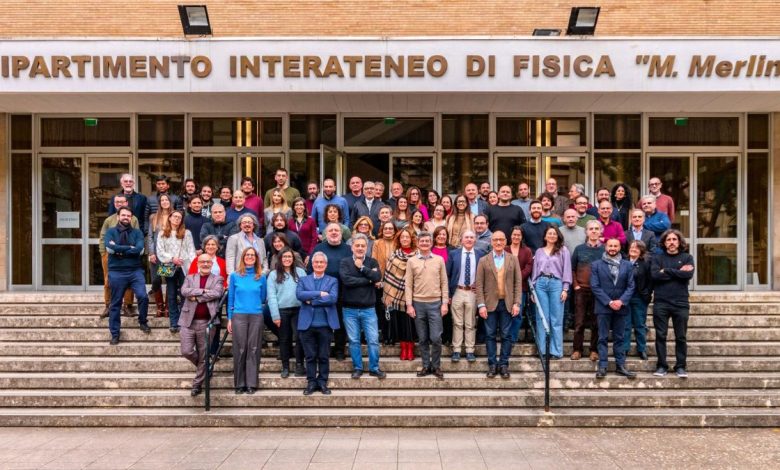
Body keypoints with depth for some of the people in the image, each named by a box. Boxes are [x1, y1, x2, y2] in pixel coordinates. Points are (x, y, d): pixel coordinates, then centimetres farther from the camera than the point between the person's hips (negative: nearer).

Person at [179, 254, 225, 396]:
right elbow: (184, 291, -6)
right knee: (186, 351, -4)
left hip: (207, 322, -1)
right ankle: (203, 366, 26)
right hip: (189, 321, 2)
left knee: (203, 356, 4)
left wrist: (195, 296, -9)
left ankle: (197, 384, 17)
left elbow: (216, 293, -11)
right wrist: (202, 291, -15)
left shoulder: (217, 279, 8)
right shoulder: (189, 278, 14)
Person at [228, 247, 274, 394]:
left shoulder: (261, 277, 7)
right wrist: (229, 318, 4)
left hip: (256, 316, 1)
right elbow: (230, 298, 6)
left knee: (253, 349, 2)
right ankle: (239, 384, 8)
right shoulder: (235, 276, 6)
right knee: (240, 350, 0)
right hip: (239, 316, -1)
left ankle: (251, 383, 7)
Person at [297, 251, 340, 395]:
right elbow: (299, 294, -9)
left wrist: (312, 300, -10)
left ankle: (323, 382, 16)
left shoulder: (332, 281, 8)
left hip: (325, 324, 0)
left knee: (323, 356, 6)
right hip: (307, 324, 1)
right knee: (310, 356, 6)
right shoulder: (303, 280, 11)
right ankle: (311, 382, 15)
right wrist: (319, 293, -15)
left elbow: (333, 298, -10)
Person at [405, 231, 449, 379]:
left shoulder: (439, 260, 4)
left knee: (436, 338, -4)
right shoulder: (411, 261, 4)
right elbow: (408, 285, 3)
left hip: (435, 303, -1)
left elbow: (444, 283, 5)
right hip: (418, 303, 1)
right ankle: (426, 365, 19)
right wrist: (409, 304, -3)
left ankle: (436, 366, 13)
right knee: (423, 338, 7)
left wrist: (445, 303, -2)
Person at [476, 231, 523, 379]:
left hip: (507, 303, 1)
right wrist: (481, 305, -7)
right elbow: (479, 284, 0)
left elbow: (518, 282, 3)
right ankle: (492, 364, 13)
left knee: (506, 335, 4)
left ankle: (504, 364, 13)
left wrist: (517, 303, -5)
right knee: (490, 335, 4)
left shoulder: (513, 259, 6)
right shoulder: (483, 260, 3)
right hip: (490, 303, 0)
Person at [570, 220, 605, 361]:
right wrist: (575, 285, 0)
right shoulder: (579, 249, 6)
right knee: (579, 322, 1)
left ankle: (594, 350, 14)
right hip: (581, 290, 0)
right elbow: (572, 268, 10)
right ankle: (577, 349, 8)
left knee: (596, 323, 4)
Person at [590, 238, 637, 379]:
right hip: (603, 307, -2)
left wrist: (621, 301, -11)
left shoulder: (627, 265, 9)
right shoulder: (597, 264, 2)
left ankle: (620, 366, 12)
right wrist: (609, 302, -12)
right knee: (603, 338, 1)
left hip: (621, 307, 2)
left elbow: (631, 286, 4)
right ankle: (602, 366, 3)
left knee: (619, 338, 8)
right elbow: (595, 286, -4)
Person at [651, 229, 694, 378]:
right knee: (660, 336, 2)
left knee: (681, 337, 4)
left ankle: (681, 366, 13)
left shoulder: (687, 258, 9)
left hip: (681, 303, 0)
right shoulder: (658, 258, 8)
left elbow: (688, 274, -10)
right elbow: (655, 275, -9)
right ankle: (662, 366, 11)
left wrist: (666, 271, -7)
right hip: (661, 303, 0)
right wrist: (678, 272, -7)